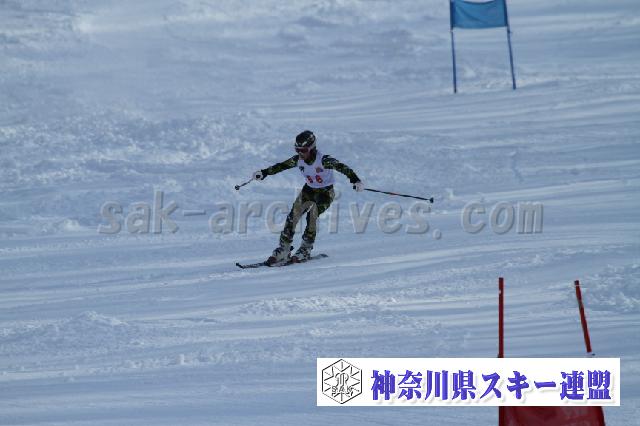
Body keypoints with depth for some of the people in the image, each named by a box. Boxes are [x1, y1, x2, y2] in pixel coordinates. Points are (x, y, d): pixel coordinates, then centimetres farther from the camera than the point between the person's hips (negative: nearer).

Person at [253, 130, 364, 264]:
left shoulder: (323, 160, -28)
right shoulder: (298, 160, -11)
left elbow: (342, 167, -37)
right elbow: (281, 166, 1)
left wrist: (355, 180, -51)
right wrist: (264, 173, 0)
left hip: (325, 192, -5)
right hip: (309, 190, 5)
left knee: (312, 215, -26)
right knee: (293, 216, -10)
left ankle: (306, 249, -15)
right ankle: (284, 249, -3)